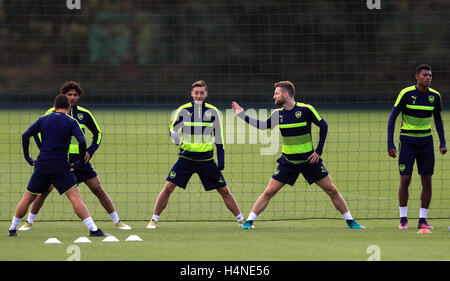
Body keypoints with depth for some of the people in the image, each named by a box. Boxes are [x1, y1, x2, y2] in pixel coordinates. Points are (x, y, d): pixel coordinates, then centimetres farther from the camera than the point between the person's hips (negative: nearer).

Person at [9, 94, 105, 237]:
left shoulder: (43, 120, 11)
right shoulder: (71, 122, 1)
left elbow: (25, 135, 6)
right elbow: (82, 141, -12)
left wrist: (27, 157, 12)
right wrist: (81, 161, 0)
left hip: (41, 165, 3)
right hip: (60, 165, -3)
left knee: (28, 197, 16)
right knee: (75, 197, -9)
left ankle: (13, 229, 19)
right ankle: (93, 229, -18)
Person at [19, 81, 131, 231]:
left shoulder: (85, 114, 4)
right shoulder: (53, 112, -1)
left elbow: (98, 133, 17)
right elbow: (37, 131, 7)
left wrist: (90, 151, 2)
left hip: (80, 158, 1)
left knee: (98, 189, -1)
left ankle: (117, 221, 7)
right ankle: (29, 222, 8)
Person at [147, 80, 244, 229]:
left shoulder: (213, 112, 2)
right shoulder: (183, 110, -2)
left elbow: (218, 136, 8)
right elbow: (172, 128, 5)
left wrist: (221, 158, 3)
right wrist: (175, 136, -19)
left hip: (207, 159, 1)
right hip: (186, 158, -1)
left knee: (224, 191, 2)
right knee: (168, 187, -12)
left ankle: (241, 220, 15)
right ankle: (154, 219, 1)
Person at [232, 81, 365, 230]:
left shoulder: (306, 109, -13)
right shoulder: (277, 114, 0)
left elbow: (323, 126, -5)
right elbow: (263, 125, 16)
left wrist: (319, 150, -8)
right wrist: (242, 114, 13)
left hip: (310, 160, -2)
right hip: (288, 161, 2)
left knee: (332, 190, 0)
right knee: (269, 192, -5)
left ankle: (350, 221, 11)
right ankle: (249, 221, 4)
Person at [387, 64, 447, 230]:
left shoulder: (435, 96, 1)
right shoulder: (406, 94, -11)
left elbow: (438, 120, 15)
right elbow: (392, 118, -7)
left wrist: (443, 143, 6)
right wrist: (390, 144, -13)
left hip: (426, 140, 4)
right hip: (407, 140, -4)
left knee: (427, 181, -1)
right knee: (405, 179, -7)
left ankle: (422, 220, 7)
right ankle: (403, 219, 5)